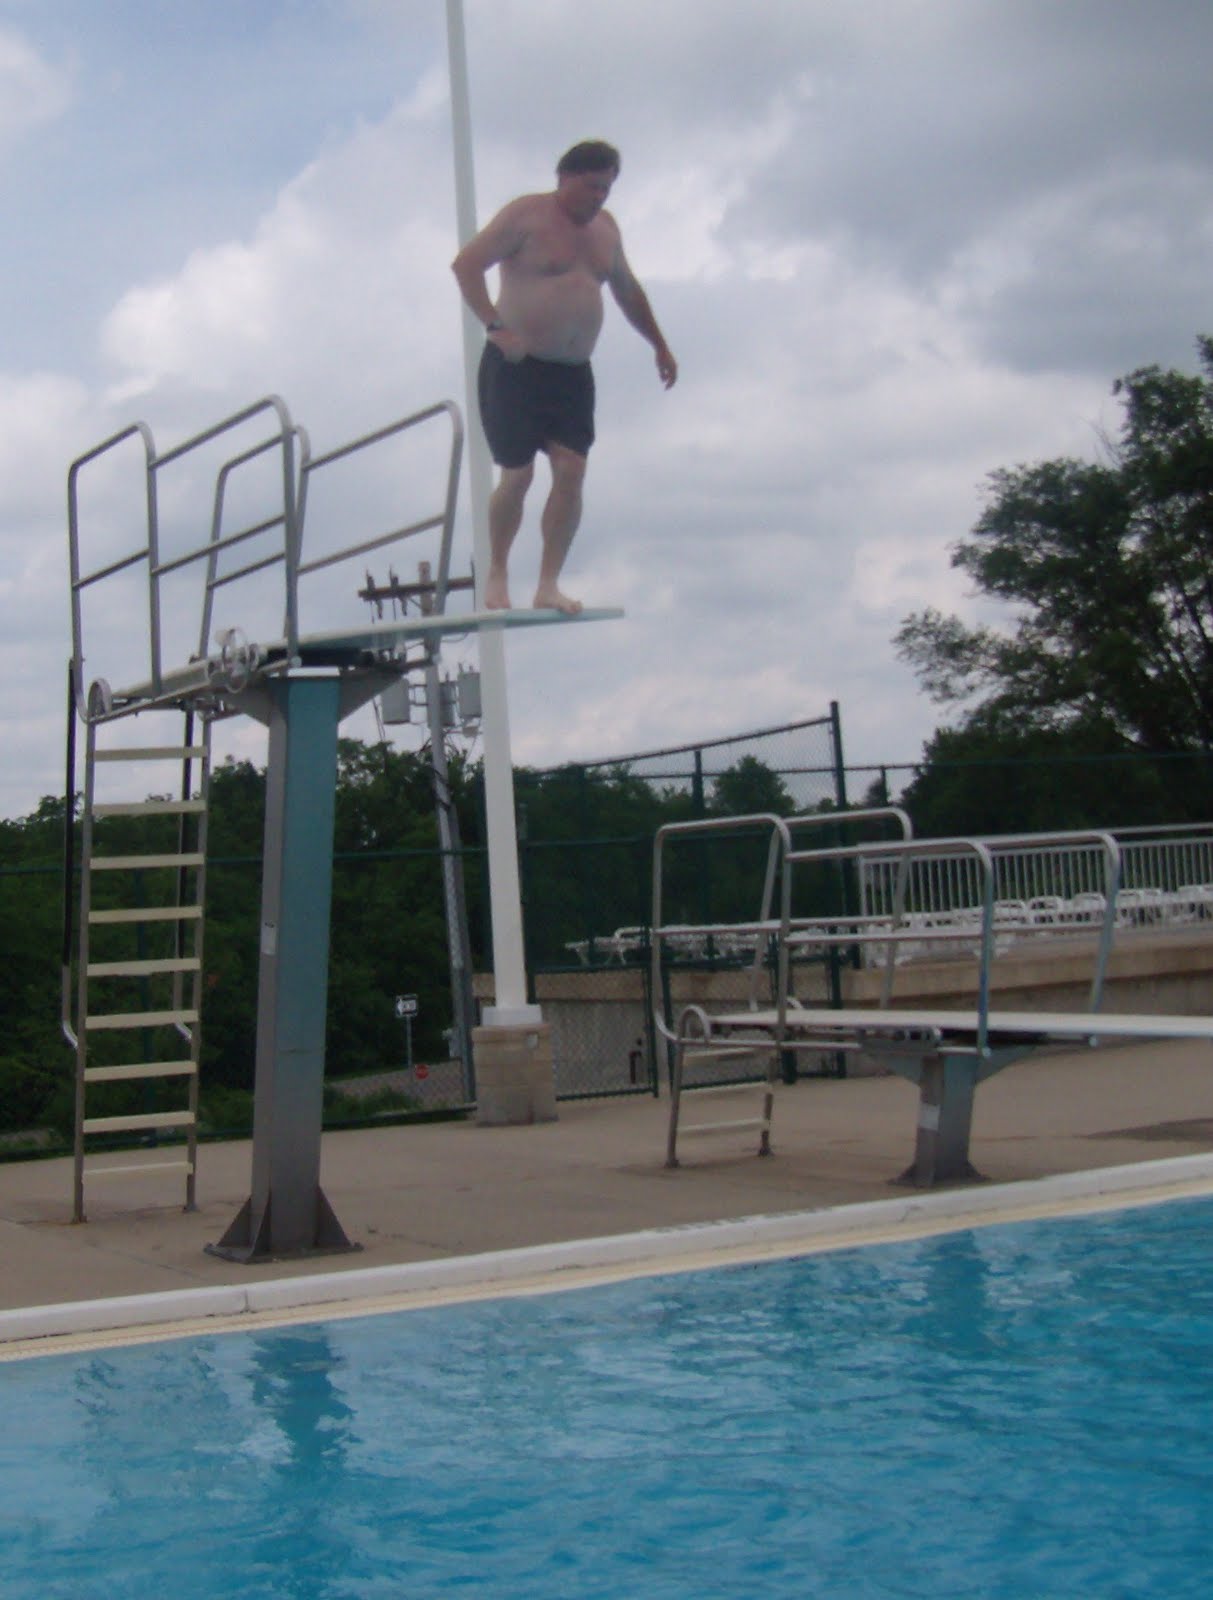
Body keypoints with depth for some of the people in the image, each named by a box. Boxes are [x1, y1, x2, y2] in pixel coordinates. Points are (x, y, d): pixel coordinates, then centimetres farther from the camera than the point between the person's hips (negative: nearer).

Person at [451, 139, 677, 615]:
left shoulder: (605, 227, 14)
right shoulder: (526, 216, -7)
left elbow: (627, 290, 30)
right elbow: (465, 264, -14)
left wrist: (658, 344, 30)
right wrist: (495, 327, -23)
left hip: (573, 372, 6)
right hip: (517, 366, -6)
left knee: (571, 471, -8)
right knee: (517, 474, -5)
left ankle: (548, 584, -4)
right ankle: (497, 574, 15)